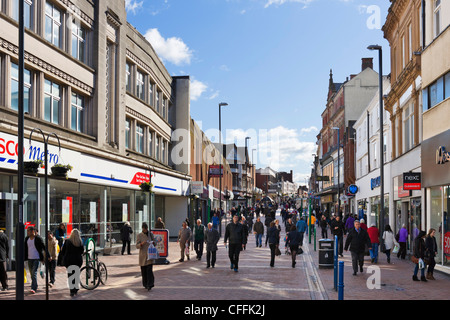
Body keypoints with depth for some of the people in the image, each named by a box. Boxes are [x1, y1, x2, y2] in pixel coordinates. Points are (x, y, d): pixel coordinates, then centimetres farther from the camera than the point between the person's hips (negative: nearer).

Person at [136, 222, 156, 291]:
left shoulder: (151, 234, 6)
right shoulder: (139, 236, 2)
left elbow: (155, 243, 12)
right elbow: (137, 246, -4)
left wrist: (153, 242, -11)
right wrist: (141, 244, -24)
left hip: (150, 254, 0)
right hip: (143, 255, 0)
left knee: (149, 270, -12)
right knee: (143, 271, 5)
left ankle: (150, 285, -14)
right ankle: (145, 284, 20)